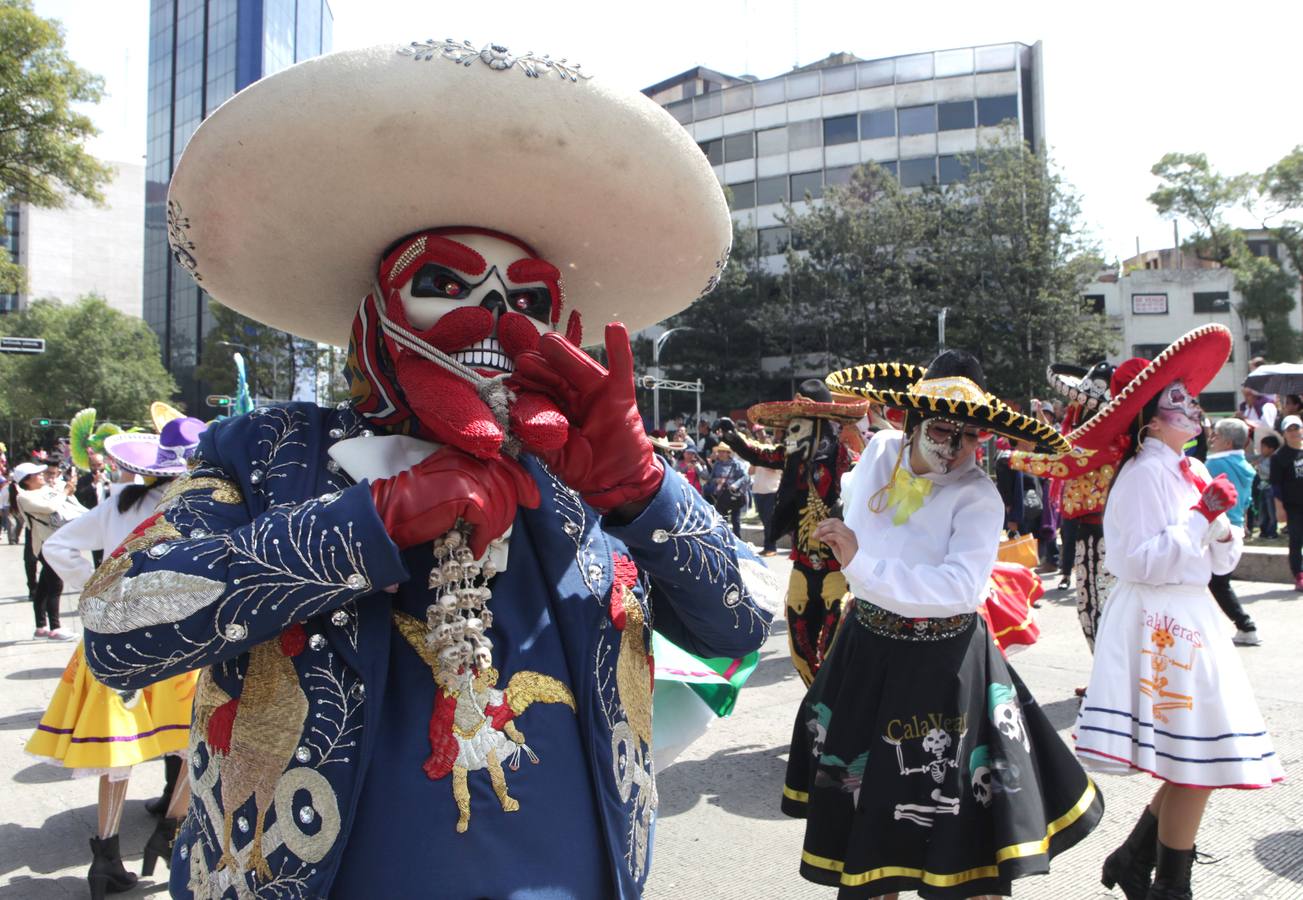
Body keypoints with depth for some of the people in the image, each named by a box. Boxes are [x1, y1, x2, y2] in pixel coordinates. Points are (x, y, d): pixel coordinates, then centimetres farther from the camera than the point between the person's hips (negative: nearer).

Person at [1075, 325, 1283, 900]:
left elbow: (1221, 562, 16)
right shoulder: (1143, 473, -13)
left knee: (1198, 764, 12)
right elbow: (1140, 560, -20)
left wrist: (1222, 527, -4)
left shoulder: (1195, 472, 13)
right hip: (1158, 623, -9)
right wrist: (1202, 516, -17)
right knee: (1194, 765, -2)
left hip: (1190, 618, 9)